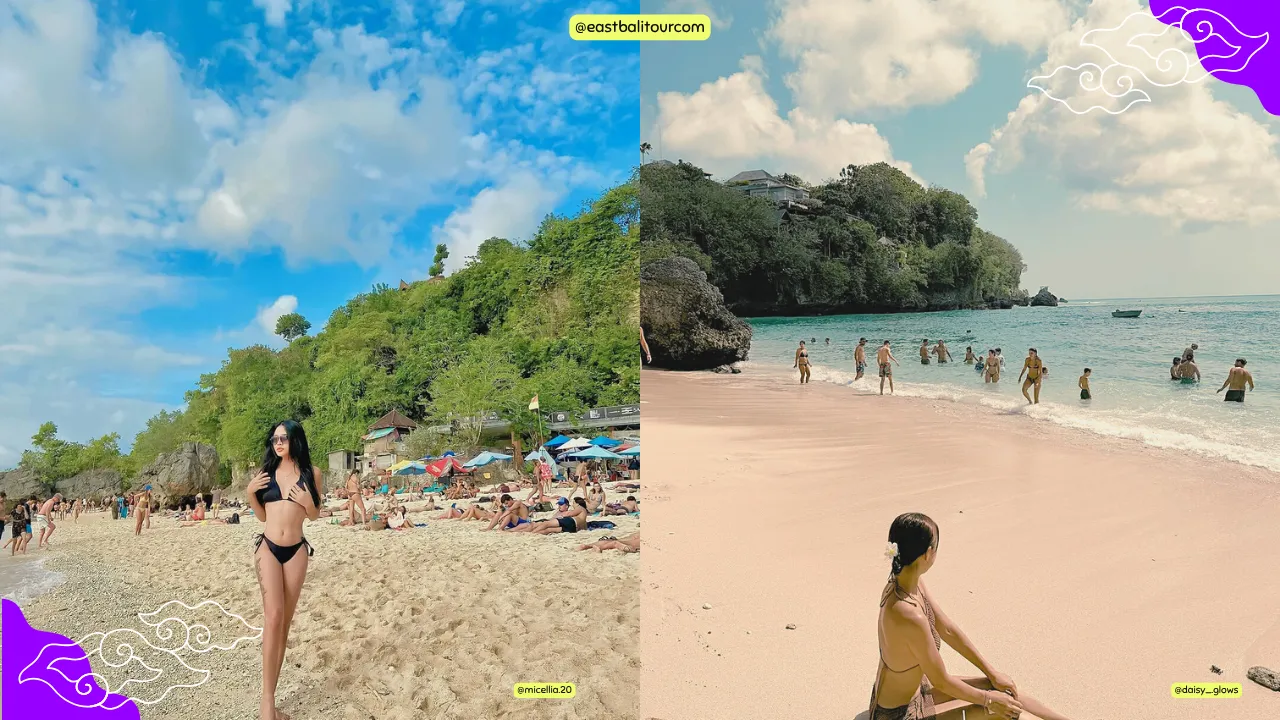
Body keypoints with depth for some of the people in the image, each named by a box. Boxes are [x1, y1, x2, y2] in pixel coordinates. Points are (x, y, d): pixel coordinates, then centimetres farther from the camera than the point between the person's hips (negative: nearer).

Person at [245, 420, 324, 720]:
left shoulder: (312, 474, 2)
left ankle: (271, 692, 14)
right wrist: (250, 493, -3)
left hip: (296, 551, 1)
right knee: (273, 616, -14)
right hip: (268, 548, 0)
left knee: (285, 621, 5)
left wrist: (307, 503, -11)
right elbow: (262, 516, 12)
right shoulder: (266, 472, 6)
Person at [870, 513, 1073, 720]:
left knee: (1004, 691, 13)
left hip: (914, 688, 8)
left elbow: (948, 629, 4)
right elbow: (941, 681, -22)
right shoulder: (910, 616, -36)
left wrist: (992, 673, 9)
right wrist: (988, 700, -5)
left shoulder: (905, 583, -9)